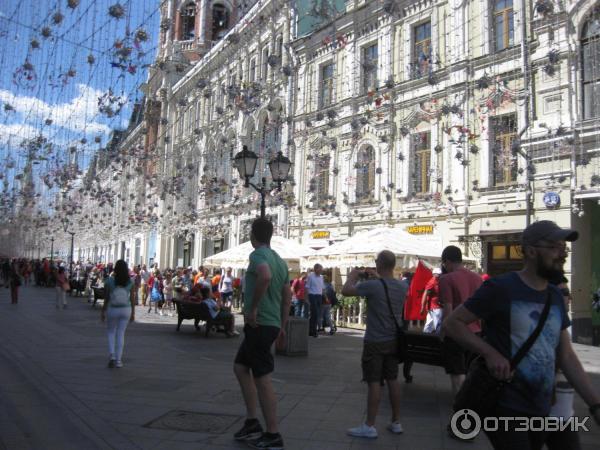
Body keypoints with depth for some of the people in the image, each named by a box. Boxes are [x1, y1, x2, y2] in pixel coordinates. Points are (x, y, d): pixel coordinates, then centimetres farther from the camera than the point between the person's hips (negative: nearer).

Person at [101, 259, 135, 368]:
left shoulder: (109, 281, -11)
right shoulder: (130, 282, -6)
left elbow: (107, 299, -7)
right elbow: (132, 298, -2)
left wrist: (103, 312, 5)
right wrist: (133, 313, 8)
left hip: (112, 310, -1)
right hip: (126, 310, 1)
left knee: (110, 332, 18)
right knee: (121, 334, 11)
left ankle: (112, 356, 1)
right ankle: (118, 360, 13)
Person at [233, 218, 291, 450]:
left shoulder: (258, 255, -12)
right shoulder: (279, 260, 15)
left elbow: (265, 276, -35)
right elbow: (287, 296, 18)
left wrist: (253, 308, -25)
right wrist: (282, 326, 23)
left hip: (259, 324, -9)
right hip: (271, 324, 9)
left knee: (262, 379, -2)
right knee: (240, 367, 19)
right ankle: (252, 423, 21)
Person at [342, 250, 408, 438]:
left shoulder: (372, 285, -21)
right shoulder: (403, 286, -2)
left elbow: (346, 291, -12)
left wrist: (353, 276, 5)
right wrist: (377, 277, 24)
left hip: (375, 342, -6)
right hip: (393, 341, 6)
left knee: (374, 383, -1)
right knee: (392, 380, 14)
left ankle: (369, 426, 5)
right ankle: (396, 423, 23)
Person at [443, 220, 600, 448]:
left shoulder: (556, 297, 9)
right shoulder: (501, 288, -12)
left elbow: (566, 357, 12)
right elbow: (452, 323, -11)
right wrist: (489, 353, -23)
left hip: (542, 411, 7)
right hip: (505, 407, -7)